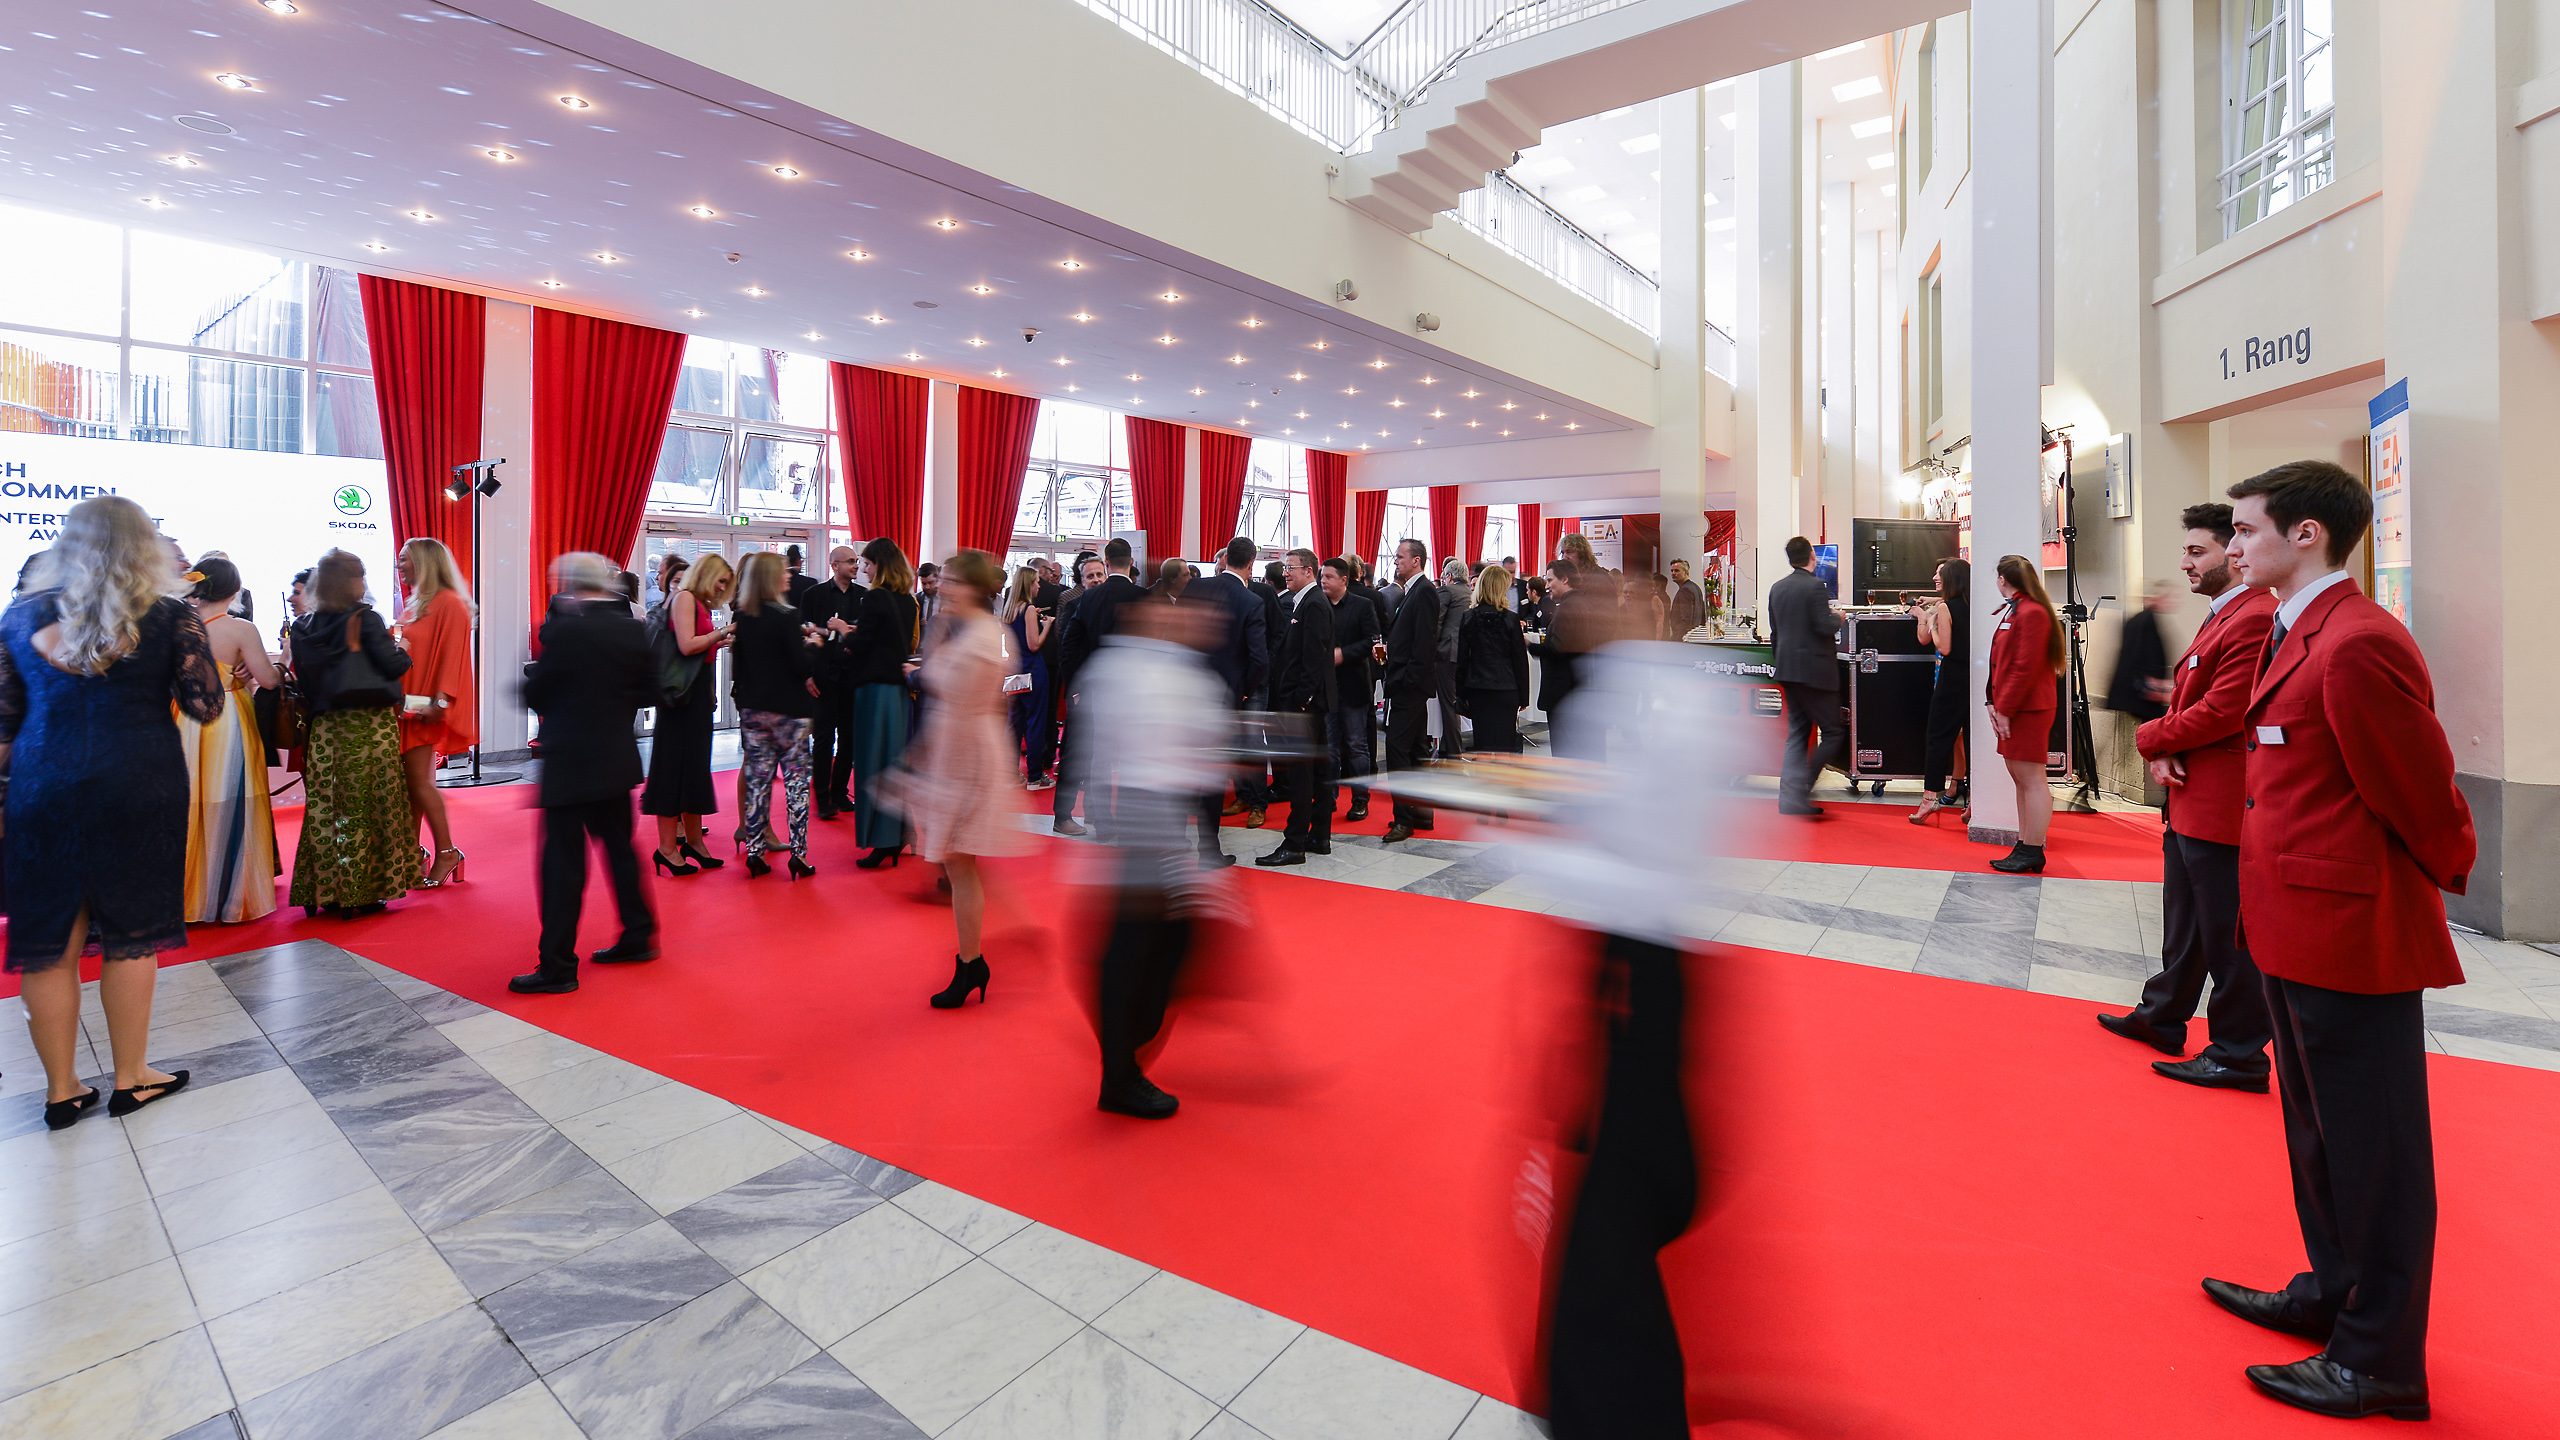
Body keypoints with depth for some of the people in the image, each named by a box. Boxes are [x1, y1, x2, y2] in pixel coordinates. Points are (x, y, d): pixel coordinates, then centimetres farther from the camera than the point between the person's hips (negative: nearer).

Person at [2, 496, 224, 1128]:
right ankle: (130, 1078, 17)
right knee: (131, 934, 8)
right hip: (140, 788, -2)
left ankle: (62, 1089, 17)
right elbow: (206, 707, -2)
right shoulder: (171, 619, -4)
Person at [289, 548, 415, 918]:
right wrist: (402, 651, 9)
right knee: (365, 806, 1)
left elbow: (303, 679, 9)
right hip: (370, 724, -5)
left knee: (325, 806, 10)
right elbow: (393, 665, -11)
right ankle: (361, 894, 4)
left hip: (325, 728, 5)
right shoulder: (365, 619, -8)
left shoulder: (303, 628, 7)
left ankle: (323, 891, 16)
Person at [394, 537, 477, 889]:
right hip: (408, 704, 8)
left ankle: (446, 852, 0)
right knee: (411, 780, 7)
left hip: (427, 708, -8)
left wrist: (440, 701, -21)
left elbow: (452, 655, -15)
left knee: (418, 779, -8)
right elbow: (407, 654, 22)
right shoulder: (415, 605, 18)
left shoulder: (449, 603, -9)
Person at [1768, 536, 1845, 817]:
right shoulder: (1815, 586, -12)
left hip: (1787, 670, 8)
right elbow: (1825, 627, -19)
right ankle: (1800, 790, -4)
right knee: (1834, 732, 2)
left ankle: (1790, 799, 8)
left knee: (1797, 734, 11)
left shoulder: (1776, 588, 10)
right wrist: (1838, 617, 2)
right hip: (1815, 670, -7)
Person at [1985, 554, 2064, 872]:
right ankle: (2024, 846, 22)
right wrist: (1995, 703, 10)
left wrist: (2005, 709, -16)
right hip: (2010, 709, 10)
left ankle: (2032, 853, -1)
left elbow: (2026, 668, -19)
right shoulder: (2012, 611, 16)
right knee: (2020, 779, 14)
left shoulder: (2032, 612, -14)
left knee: (2032, 779, -5)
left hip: (2028, 711, -10)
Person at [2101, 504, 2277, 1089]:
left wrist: (2149, 737, -8)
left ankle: (2239, 1056, 12)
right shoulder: (2219, 617, 17)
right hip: (2188, 798, 11)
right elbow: (2187, 701, 15)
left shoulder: (2255, 619, -17)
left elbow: (2220, 711, -23)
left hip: (2221, 805, -11)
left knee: (2228, 936, 0)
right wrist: (2163, 751, -2)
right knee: (2184, 925, 21)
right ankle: (2162, 1019, 35)